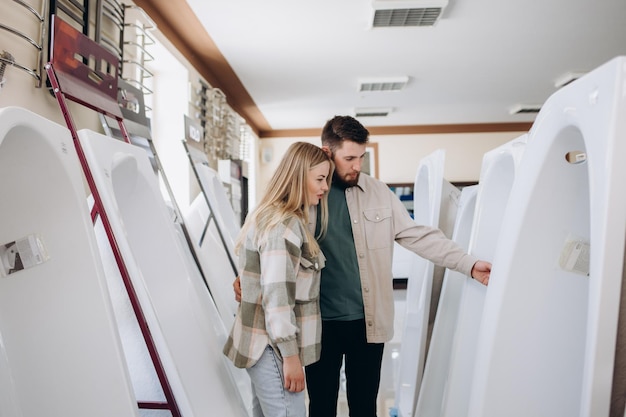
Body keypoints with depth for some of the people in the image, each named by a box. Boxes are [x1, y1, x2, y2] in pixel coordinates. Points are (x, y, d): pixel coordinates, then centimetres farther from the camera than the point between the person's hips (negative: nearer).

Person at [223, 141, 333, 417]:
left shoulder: (270, 215, 12)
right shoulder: (284, 225, -20)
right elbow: (277, 295, -22)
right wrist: (290, 355, -19)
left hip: (264, 342, 10)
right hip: (273, 346, -10)